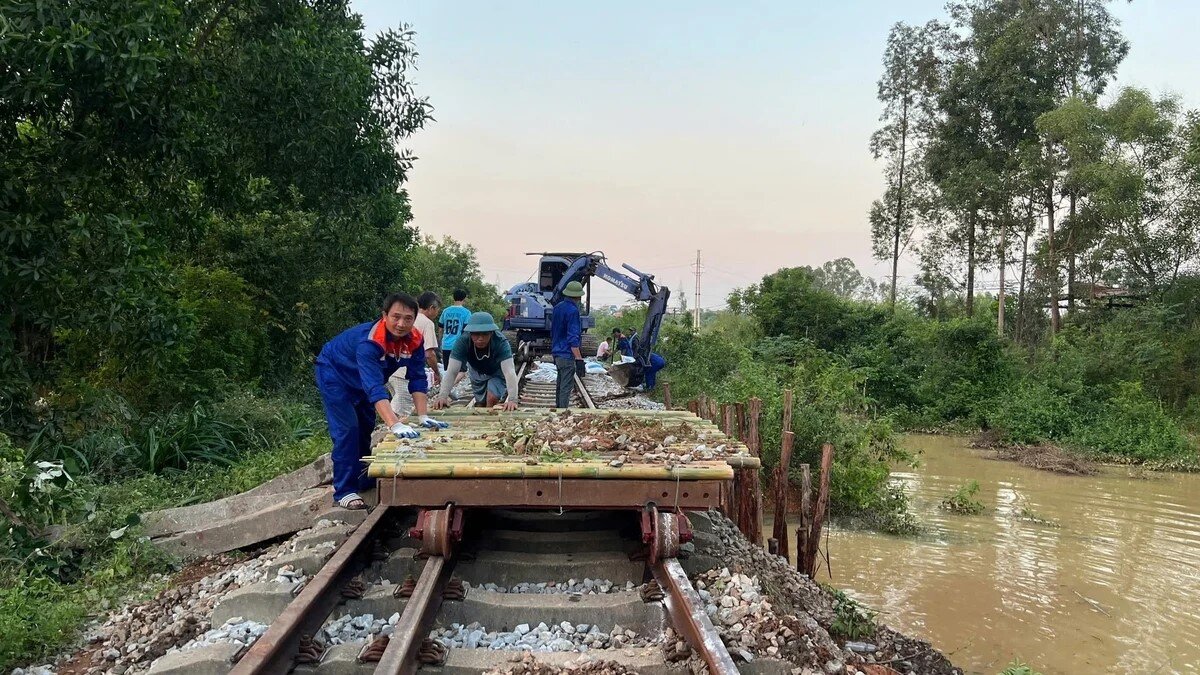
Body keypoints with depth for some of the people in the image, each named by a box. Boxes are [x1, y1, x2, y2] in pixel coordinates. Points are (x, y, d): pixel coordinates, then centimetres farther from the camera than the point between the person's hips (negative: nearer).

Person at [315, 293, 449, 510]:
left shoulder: (415, 340, -22)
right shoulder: (370, 341, -42)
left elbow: (417, 379, -17)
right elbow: (374, 387, -51)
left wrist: (423, 416, -27)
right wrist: (395, 425, -59)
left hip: (361, 379, 7)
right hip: (334, 373, -7)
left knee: (365, 429, 15)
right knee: (347, 430, -15)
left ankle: (364, 480, 32)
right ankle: (344, 491, -8)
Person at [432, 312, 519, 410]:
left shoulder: (501, 342, -39)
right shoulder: (463, 342, -34)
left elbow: (509, 371, -48)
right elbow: (452, 372, -38)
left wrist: (512, 399, -61)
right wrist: (442, 396, -52)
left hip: (497, 373, -2)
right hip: (477, 373, 2)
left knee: (492, 398, -24)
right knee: (481, 404, 13)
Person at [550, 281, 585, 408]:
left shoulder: (557, 307, 10)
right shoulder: (572, 311, -17)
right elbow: (573, 338, -22)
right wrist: (579, 359, -22)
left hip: (557, 353, 9)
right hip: (567, 355, -9)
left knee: (561, 384, 19)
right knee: (566, 387, -5)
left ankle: (558, 408, 28)